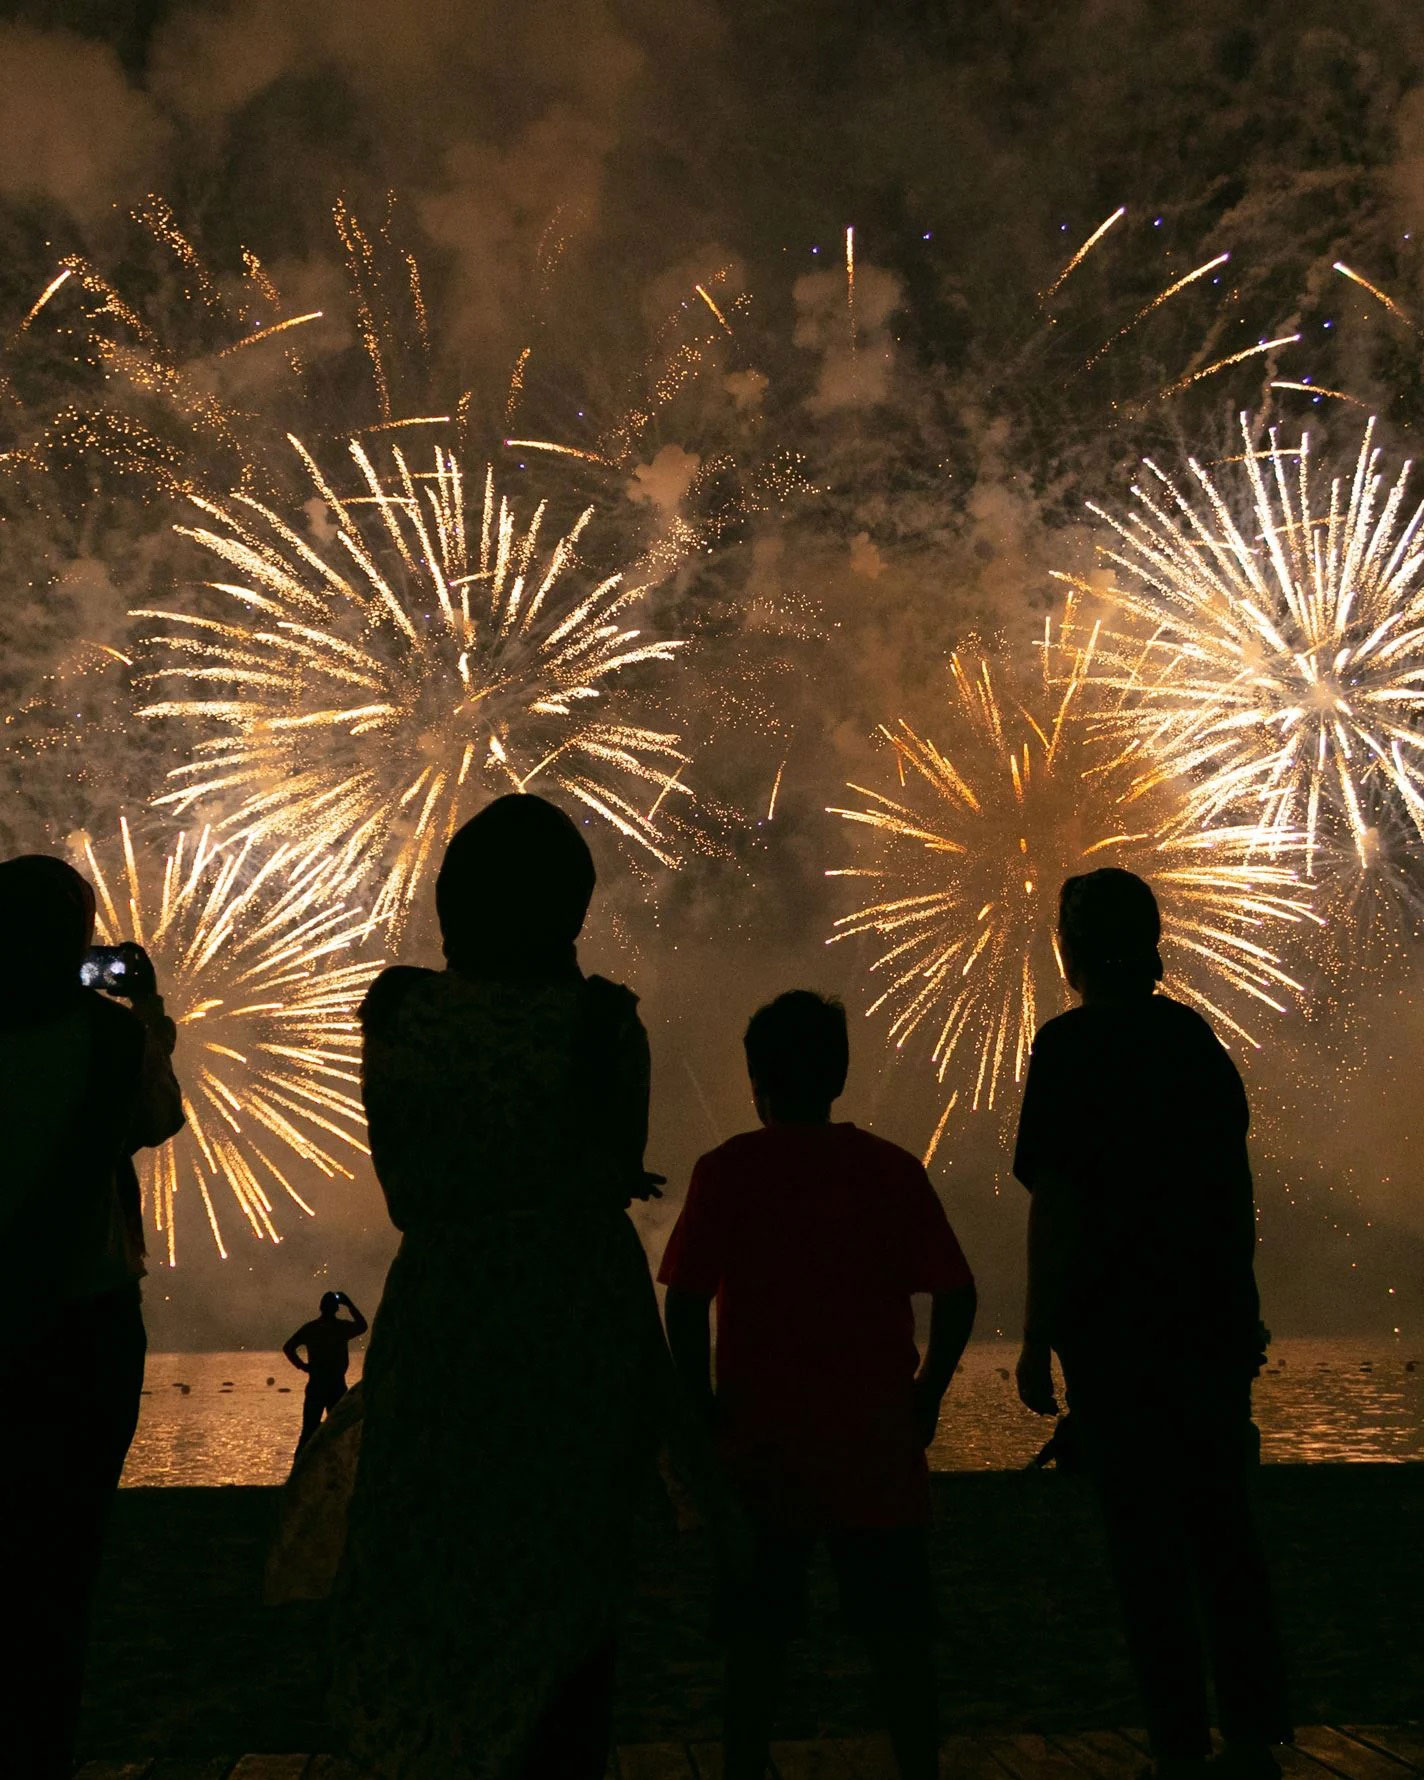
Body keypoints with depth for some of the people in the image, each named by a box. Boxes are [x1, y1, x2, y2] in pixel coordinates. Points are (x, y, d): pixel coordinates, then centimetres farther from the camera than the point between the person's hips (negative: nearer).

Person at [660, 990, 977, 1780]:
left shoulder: (726, 1171, -7)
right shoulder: (893, 1169, -1)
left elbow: (685, 1305, -12)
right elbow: (957, 1296, -2)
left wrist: (704, 1406, 0)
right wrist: (924, 1397, 8)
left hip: (762, 1448, -1)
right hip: (876, 1448, 2)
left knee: (755, 1639, 11)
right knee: (898, 1637, 14)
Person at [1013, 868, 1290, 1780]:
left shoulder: (1072, 1045, -11)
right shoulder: (1198, 1037, 7)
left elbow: (1058, 1202, -14)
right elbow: (1236, 1184, 14)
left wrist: (1038, 1338, -7)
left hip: (1117, 1329, -6)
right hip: (1214, 1320, 6)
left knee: (1146, 1536, 4)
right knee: (1225, 1526, 14)